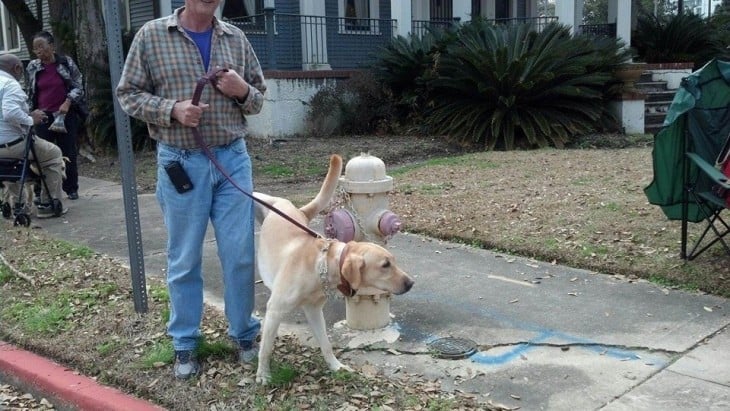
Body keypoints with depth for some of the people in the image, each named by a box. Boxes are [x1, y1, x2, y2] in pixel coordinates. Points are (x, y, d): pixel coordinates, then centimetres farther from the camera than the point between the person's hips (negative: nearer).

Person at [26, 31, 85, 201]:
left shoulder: (67, 62, -2)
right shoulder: (32, 67, 4)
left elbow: (78, 86, 1)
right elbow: (30, 92, 15)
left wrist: (67, 103, -12)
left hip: (66, 115, -1)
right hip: (43, 116, 2)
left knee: (69, 153, 4)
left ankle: (71, 189, 16)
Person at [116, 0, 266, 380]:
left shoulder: (236, 38, 8)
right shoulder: (151, 35, -1)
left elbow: (258, 98, 14)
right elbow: (128, 94, 0)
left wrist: (243, 91, -9)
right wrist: (172, 109, -17)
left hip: (233, 159, 2)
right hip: (181, 163, -2)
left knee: (240, 254, 6)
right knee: (184, 260, 7)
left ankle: (244, 333, 24)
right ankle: (185, 344, 22)